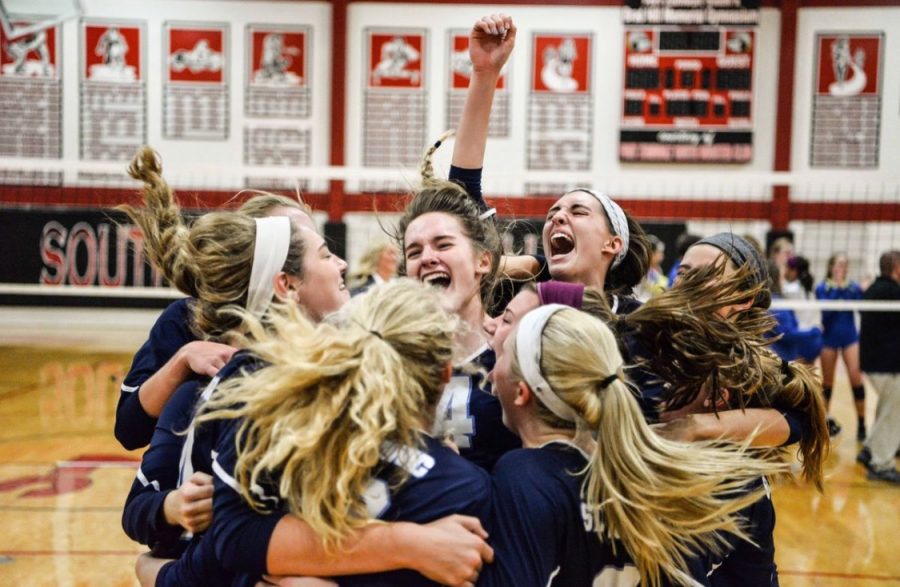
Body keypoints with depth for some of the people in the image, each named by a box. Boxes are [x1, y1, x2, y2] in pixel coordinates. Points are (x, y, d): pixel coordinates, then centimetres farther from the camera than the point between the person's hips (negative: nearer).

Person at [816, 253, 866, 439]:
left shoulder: (853, 287, 0)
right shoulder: (822, 288, -4)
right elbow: (826, 308, -20)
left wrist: (864, 292, -22)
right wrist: (837, 288, -26)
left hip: (850, 337, 1)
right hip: (829, 338, -1)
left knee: (856, 377, -11)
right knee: (827, 381, 10)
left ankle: (861, 423, -3)